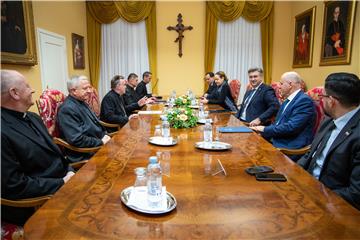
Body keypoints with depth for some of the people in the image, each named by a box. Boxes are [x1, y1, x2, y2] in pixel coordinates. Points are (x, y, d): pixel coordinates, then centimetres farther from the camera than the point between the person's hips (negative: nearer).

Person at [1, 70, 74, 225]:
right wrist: (62, 183, -18)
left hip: (63, 179, 8)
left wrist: (70, 171, -3)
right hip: (37, 205, -8)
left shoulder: (33, 118, 9)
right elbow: (16, 186, -21)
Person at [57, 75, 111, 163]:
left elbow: (95, 123, 22)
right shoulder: (67, 109, -17)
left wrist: (105, 136, 4)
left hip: (99, 144, 10)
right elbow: (77, 140, -25)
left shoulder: (81, 102, 12)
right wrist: (101, 142, -17)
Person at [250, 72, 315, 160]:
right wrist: (262, 130, -3)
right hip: (276, 141, 8)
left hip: (290, 149, -8)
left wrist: (265, 129, -14)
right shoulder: (288, 100, 16)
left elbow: (291, 127, -22)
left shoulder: (304, 100, -13)